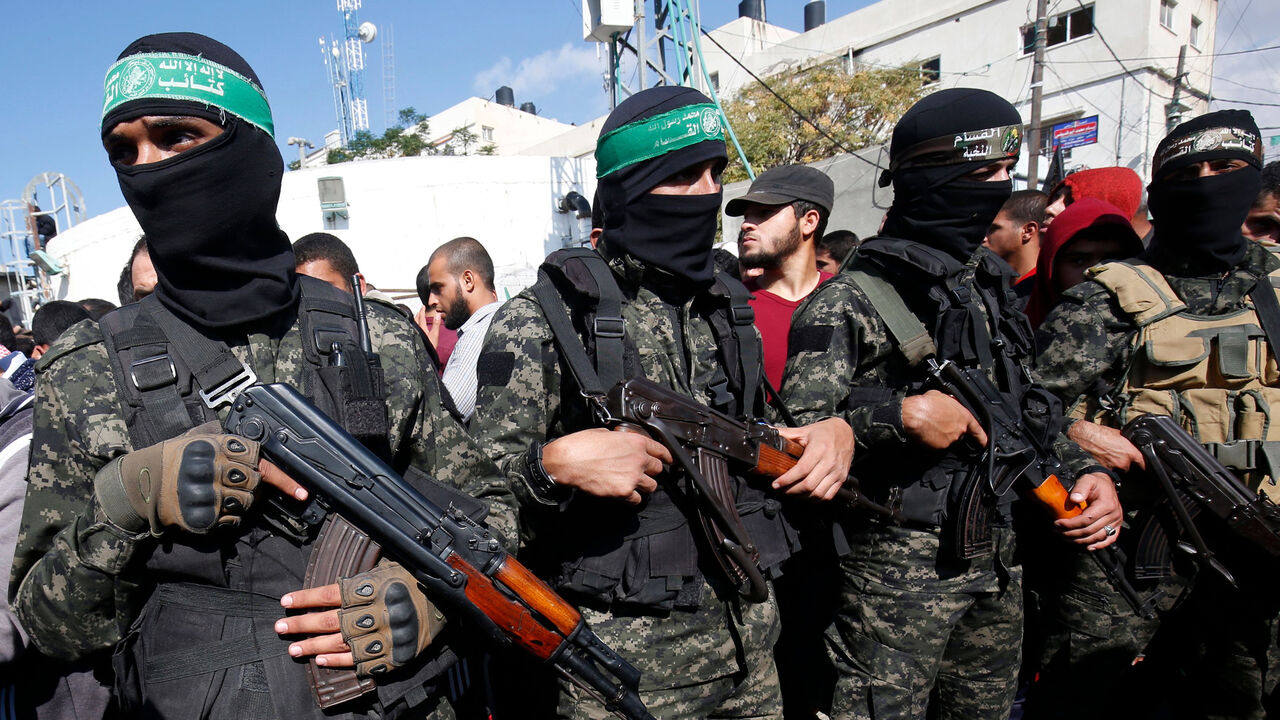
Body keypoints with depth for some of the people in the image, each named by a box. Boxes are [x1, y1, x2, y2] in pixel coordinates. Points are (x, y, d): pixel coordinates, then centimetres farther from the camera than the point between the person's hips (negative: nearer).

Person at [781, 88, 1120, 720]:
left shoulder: (988, 287, 10)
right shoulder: (848, 301, -15)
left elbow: (1027, 408, 17)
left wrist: (1084, 471, 1)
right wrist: (900, 415, -30)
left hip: (995, 566, 8)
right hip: (894, 572, -8)